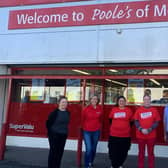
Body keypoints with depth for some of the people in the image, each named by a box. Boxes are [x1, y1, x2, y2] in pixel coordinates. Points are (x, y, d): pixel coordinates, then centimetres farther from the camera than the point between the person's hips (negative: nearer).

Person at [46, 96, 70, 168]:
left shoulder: (68, 113, 2)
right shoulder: (55, 112, -14)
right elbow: (48, 123, -8)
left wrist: (65, 131, 13)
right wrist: (50, 132, -3)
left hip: (63, 136, 5)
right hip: (54, 135, -5)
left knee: (60, 152, 12)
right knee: (53, 152, 0)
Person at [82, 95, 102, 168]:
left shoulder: (99, 109, -2)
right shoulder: (86, 109, -9)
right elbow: (83, 119, 5)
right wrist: (84, 127, 14)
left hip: (96, 131, 3)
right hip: (87, 131, -3)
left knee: (93, 149, 12)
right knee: (88, 149, -9)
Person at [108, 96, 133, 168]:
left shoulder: (129, 110, 0)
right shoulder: (113, 110, 0)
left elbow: (131, 122, 11)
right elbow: (110, 119, 14)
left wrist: (126, 127, 10)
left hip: (125, 136, 0)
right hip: (114, 135, 0)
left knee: (123, 152, 9)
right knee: (113, 152, 3)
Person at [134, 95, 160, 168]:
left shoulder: (154, 110, 2)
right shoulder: (139, 110, 3)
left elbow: (156, 122, -1)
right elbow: (136, 121, 0)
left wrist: (149, 130, -14)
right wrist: (141, 129, -15)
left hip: (151, 135, 0)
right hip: (140, 135, 0)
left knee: (151, 153, 9)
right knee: (141, 153, 11)